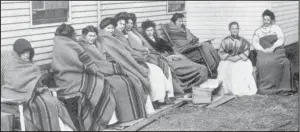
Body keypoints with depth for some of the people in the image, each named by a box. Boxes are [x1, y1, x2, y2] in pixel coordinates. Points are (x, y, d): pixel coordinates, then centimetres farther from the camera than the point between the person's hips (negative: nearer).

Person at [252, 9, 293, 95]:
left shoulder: (276, 28, 19)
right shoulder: (258, 31, 22)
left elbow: (281, 39, 6)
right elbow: (255, 43, 8)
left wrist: (273, 47, -12)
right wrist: (263, 50, -11)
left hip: (277, 51, -1)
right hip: (263, 52, 1)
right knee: (263, 62, -33)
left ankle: (281, 87, -28)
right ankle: (264, 87, -27)